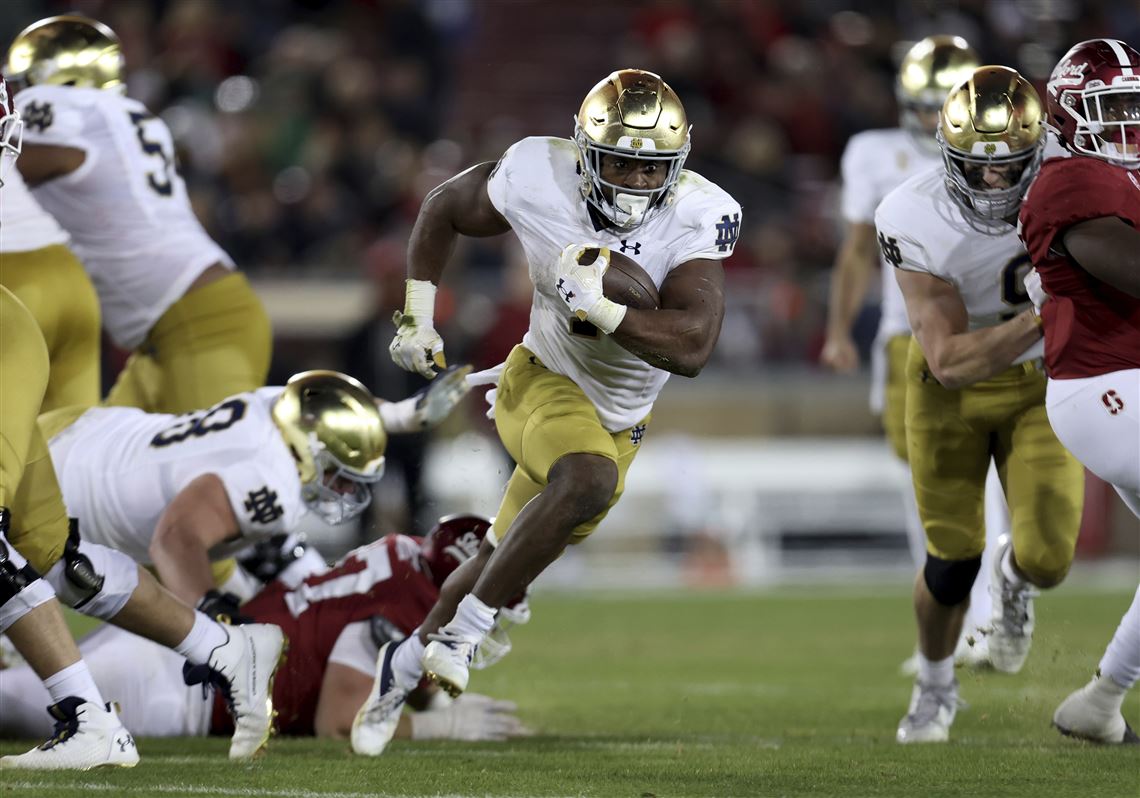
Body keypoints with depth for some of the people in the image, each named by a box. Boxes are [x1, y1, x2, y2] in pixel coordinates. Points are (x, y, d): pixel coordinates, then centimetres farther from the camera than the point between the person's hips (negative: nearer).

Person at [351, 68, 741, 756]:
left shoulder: (699, 219, -23)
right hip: (546, 383, -3)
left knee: (509, 558, 15)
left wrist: (600, 309, -39)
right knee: (591, 480, -35)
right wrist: (417, 317, -2)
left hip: (620, 417, 3)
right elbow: (444, 211, 0)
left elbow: (693, 349, -31)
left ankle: (409, 662, 41)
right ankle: (464, 634, -23)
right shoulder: (539, 179, -22)